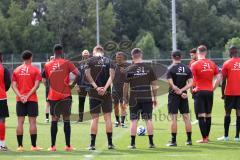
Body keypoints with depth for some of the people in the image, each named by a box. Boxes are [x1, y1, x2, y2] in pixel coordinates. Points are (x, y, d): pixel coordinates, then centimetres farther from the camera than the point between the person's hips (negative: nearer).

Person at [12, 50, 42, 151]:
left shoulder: (16, 70, 7)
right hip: (32, 99, -3)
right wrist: (28, 96, -12)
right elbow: (36, 85, -11)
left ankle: (20, 146, 1)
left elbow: (14, 85, -1)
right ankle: (34, 146, -2)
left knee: (20, 122, 3)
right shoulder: (35, 70, -1)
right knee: (32, 122, -1)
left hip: (20, 100, 3)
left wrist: (20, 96, -9)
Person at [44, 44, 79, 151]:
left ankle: (53, 146, 2)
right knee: (66, 120, 3)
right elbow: (77, 74, -15)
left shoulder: (48, 65, 4)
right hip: (65, 95, -2)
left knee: (54, 120, 5)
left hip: (53, 96, 2)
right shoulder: (66, 63, -4)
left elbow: (46, 80, 11)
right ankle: (68, 146, 4)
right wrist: (72, 85, -3)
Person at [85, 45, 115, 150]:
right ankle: (110, 143, 8)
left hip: (94, 93, -1)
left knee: (95, 118, 3)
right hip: (106, 92, 1)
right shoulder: (109, 61, 6)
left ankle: (92, 144, 2)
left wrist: (96, 87, -11)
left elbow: (88, 75, -9)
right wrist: (105, 88, -12)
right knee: (107, 117, 7)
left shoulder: (90, 61, 3)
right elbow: (111, 75, -6)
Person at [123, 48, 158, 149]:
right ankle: (151, 143, 6)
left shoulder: (129, 70, -3)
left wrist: (125, 99, 9)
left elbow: (126, 86, -1)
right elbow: (154, 85, 4)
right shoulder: (149, 68, 1)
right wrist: (154, 98, 13)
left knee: (134, 121, 2)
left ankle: (133, 143, 2)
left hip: (134, 98, -1)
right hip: (147, 98, 1)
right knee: (148, 120, 6)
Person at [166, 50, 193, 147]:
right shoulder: (187, 69, 5)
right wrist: (182, 90, -8)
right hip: (184, 96, 4)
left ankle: (173, 141, -2)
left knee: (174, 118, -2)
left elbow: (171, 84, -15)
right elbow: (190, 83, -2)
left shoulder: (171, 69, -8)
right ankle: (189, 140, 10)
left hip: (174, 95, -4)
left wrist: (179, 91, -9)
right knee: (186, 117, 8)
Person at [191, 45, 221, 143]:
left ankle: (204, 139, -6)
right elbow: (219, 78, 5)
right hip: (209, 92, 4)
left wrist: (192, 90, 3)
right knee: (208, 115, 14)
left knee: (201, 116, -3)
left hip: (199, 92, -4)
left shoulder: (195, 65, -8)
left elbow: (191, 81, -12)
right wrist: (213, 88, 13)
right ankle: (207, 136, 22)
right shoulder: (212, 64, 5)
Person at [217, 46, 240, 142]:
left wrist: (223, 93, 4)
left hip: (230, 92, -2)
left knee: (227, 112, 5)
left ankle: (226, 136, 7)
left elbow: (224, 80, -5)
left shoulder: (227, 64, -4)